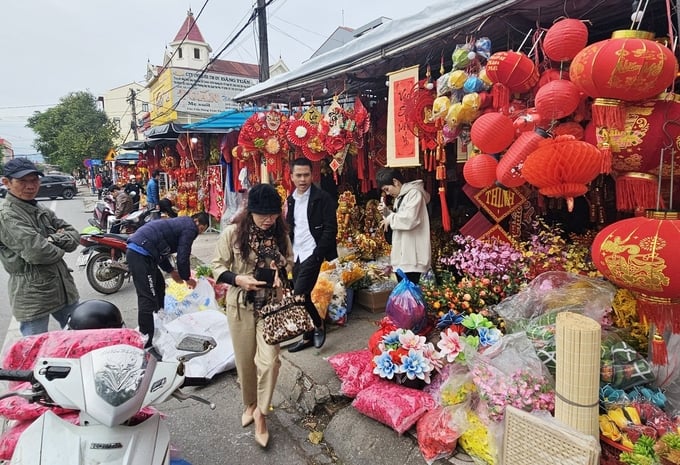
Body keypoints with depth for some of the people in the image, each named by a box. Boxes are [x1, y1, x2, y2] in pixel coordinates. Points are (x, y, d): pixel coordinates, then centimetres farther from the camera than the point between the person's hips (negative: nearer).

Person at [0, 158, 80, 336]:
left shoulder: (41, 210, 10)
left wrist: (54, 239, -14)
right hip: (32, 296, -7)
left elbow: (74, 236, 5)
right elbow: (36, 252, -25)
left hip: (63, 287, 8)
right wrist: (60, 247, -6)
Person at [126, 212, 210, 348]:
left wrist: (171, 271, 31)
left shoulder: (180, 223, 25)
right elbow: (183, 257, -6)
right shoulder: (190, 228, -3)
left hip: (134, 249, 11)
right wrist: (187, 278, 10)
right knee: (148, 298, -9)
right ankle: (146, 343, -6)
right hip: (140, 254, -11)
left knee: (159, 286, 23)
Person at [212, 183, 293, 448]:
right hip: (241, 304, -1)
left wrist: (280, 273, -12)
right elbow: (218, 267, -5)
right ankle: (249, 404, 41)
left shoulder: (281, 234, -3)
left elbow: (289, 262, 10)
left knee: (268, 360, -7)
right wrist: (238, 279, -23)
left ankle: (261, 411, 19)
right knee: (245, 360, 13)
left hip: (271, 304, 1)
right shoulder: (232, 233, -12)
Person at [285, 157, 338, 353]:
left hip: (312, 253, -7)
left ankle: (318, 325, 13)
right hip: (296, 255, 7)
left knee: (299, 294, -13)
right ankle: (308, 336, 26)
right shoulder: (291, 199, 10)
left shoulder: (322, 198, -10)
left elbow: (330, 229, -13)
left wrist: (317, 254, -17)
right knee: (301, 295, 12)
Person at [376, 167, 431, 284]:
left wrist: (390, 219, -8)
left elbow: (410, 220, -23)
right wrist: (386, 212, 8)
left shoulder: (414, 193, -10)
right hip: (401, 254, 9)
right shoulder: (399, 197, 18)